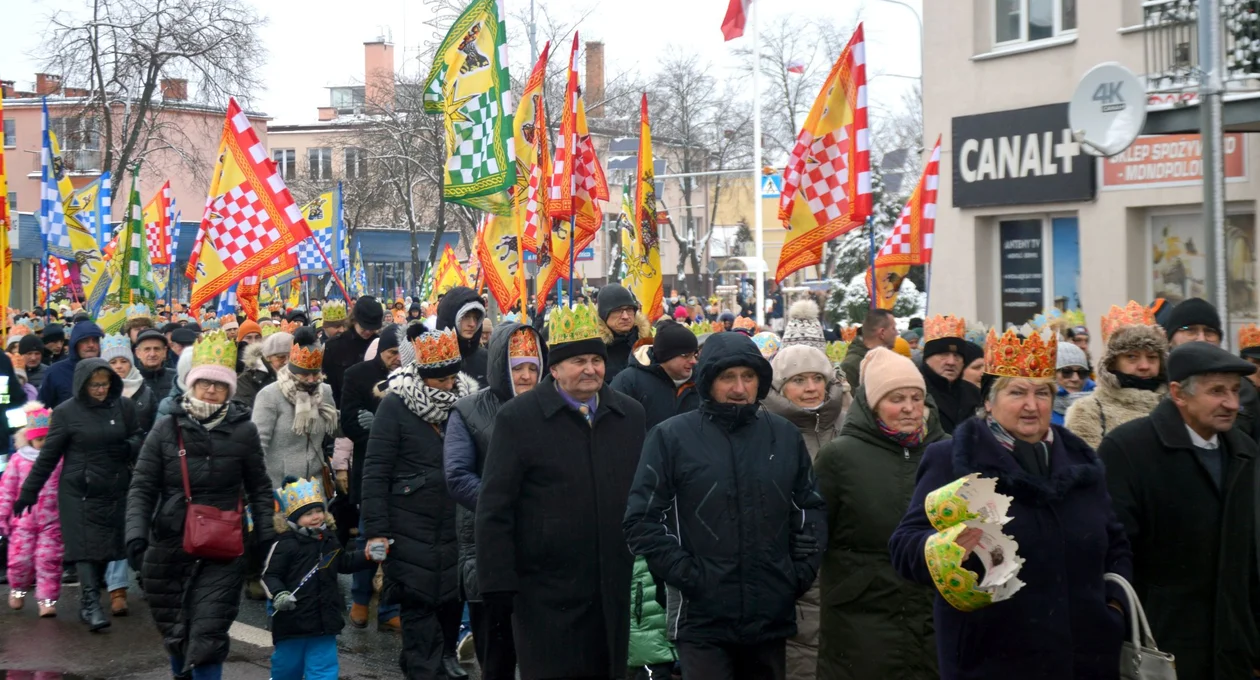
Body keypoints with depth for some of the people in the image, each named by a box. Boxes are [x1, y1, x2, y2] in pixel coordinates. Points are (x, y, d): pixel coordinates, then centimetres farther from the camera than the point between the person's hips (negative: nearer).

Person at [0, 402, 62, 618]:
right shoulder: (18, 460, 1)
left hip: (52, 521, -1)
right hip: (24, 520, 1)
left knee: (49, 560, -2)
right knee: (20, 559, 6)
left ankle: (47, 599, 5)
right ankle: (18, 590, 33)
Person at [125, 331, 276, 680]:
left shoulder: (243, 431, 0)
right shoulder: (167, 428, 0)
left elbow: (259, 489, 8)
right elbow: (142, 487, 1)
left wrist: (267, 538, 1)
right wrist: (136, 534, -12)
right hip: (170, 546, 2)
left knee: (208, 635, -10)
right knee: (174, 630, 14)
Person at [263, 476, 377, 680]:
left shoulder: (329, 539, 8)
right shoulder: (285, 544, -14)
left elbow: (345, 563, 23)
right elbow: (269, 575, -12)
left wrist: (369, 556, 12)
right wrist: (278, 595, -29)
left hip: (324, 619, 5)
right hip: (293, 620, -5)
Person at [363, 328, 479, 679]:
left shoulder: (467, 400, 3)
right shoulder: (395, 405, -8)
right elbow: (375, 471, -8)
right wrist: (375, 529, -11)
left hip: (458, 522, 4)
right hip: (412, 526, -3)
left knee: (453, 593, 10)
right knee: (418, 599, -1)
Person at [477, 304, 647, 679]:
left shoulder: (631, 415, 7)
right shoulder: (517, 418, -7)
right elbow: (494, 510, -8)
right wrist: (498, 585, -11)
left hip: (614, 591, 4)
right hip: (546, 594, -4)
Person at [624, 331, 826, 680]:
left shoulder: (786, 435, 8)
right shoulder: (672, 436, -4)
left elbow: (812, 510, 15)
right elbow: (641, 520, -6)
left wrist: (801, 573, 5)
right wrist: (686, 576, -12)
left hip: (772, 616, 4)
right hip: (702, 618, -4)